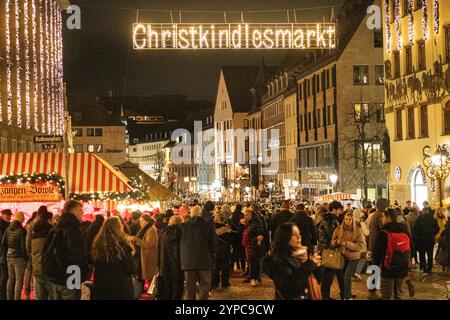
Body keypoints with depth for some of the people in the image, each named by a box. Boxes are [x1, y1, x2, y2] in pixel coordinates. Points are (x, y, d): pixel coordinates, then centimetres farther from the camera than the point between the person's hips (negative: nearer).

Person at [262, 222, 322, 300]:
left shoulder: (302, 254, 0)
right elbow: (292, 286, -29)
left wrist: (315, 264, -11)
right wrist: (310, 264, -24)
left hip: (307, 297, 7)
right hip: (291, 297, -7)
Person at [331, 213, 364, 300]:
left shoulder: (357, 230, -10)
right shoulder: (338, 229, -3)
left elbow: (360, 245, -16)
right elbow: (332, 242, 4)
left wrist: (347, 244, -25)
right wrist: (337, 242, -20)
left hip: (353, 257, -3)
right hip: (341, 256, 4)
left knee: (347, 277, -11)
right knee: (342, 277, 12)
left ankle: (347, 297, 6)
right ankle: (348, 296, 34)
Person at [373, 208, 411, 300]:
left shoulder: (383, 233, -13)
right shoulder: (404, 231, 5)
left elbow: (377, 252, -12)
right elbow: (409, 249, 12)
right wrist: (407, 267, 19)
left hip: (388, 270, -5)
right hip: (402, 270, 5)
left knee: (387, 297, 4)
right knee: (398, 295, 18)